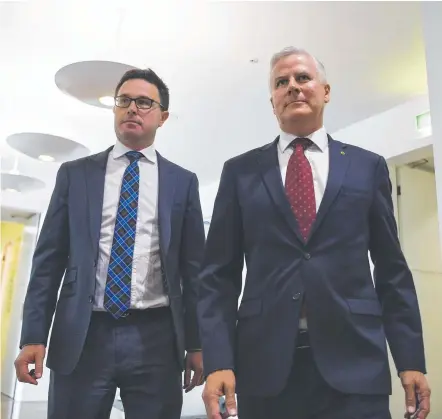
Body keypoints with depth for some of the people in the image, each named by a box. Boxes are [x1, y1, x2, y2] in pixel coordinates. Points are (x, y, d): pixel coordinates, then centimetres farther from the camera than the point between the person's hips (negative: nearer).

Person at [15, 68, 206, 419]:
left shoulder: (182, 181, 7)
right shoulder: (75, 174, 9)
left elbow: (193, 267, 6)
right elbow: (49, 259, 6)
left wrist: (196, 343, 2)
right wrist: (34, 335, -1)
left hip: (155, 338, 0)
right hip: (80, 337, 1)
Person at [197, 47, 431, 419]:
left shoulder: (368, 166, 9)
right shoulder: (241, 171, 7)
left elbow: (392, 269, 8)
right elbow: (219, 273, 3)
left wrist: (411, 359, 3)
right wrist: (218, 360, -8)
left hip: (355, 362, 0)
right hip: (263, 362, 1)